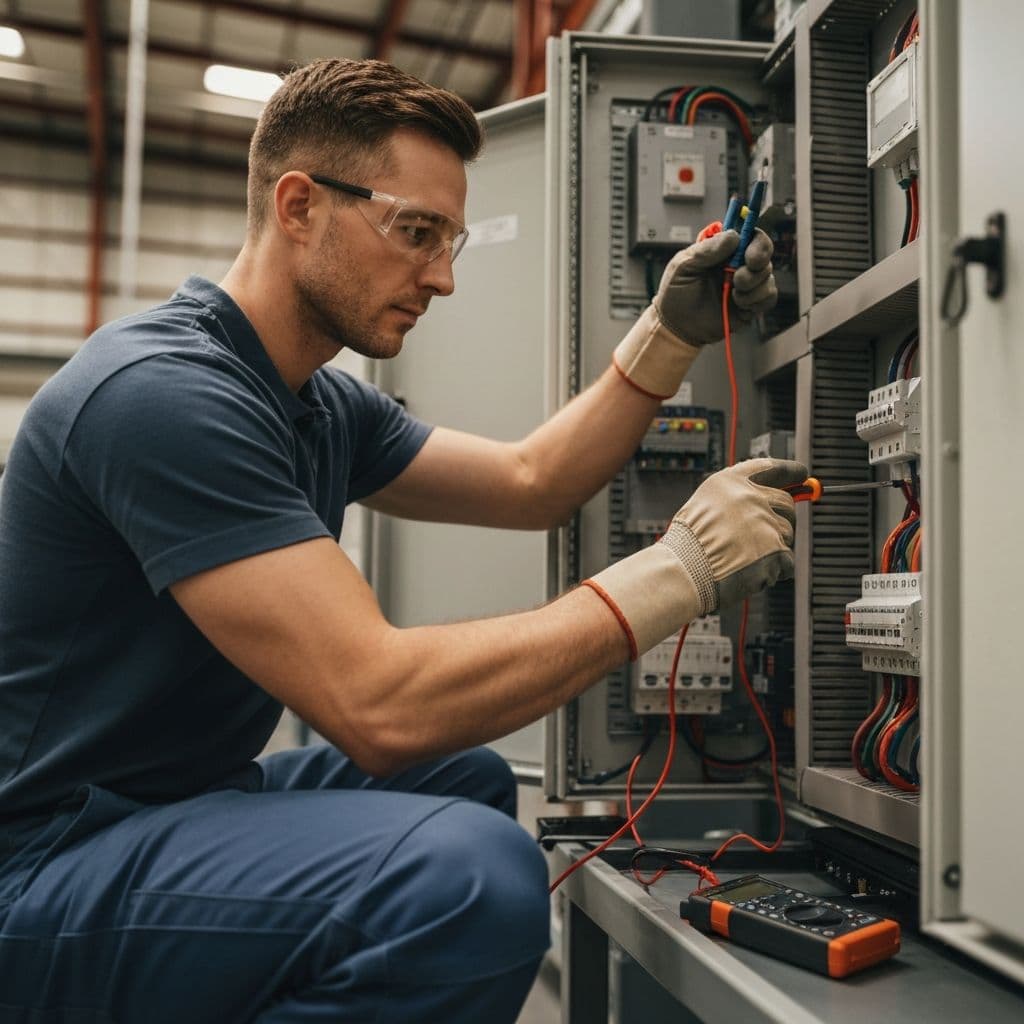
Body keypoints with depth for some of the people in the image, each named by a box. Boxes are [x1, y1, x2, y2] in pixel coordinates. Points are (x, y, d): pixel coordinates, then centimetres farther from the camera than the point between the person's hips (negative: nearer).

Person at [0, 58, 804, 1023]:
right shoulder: (162, 390, -23)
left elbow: (531, 483, 14)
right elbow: (379, 704, -30)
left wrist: (668, 336, 3)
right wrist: (676, 571, -24)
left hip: (182, 796, 10)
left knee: (466, 784, 21)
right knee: (475, 877, -30)